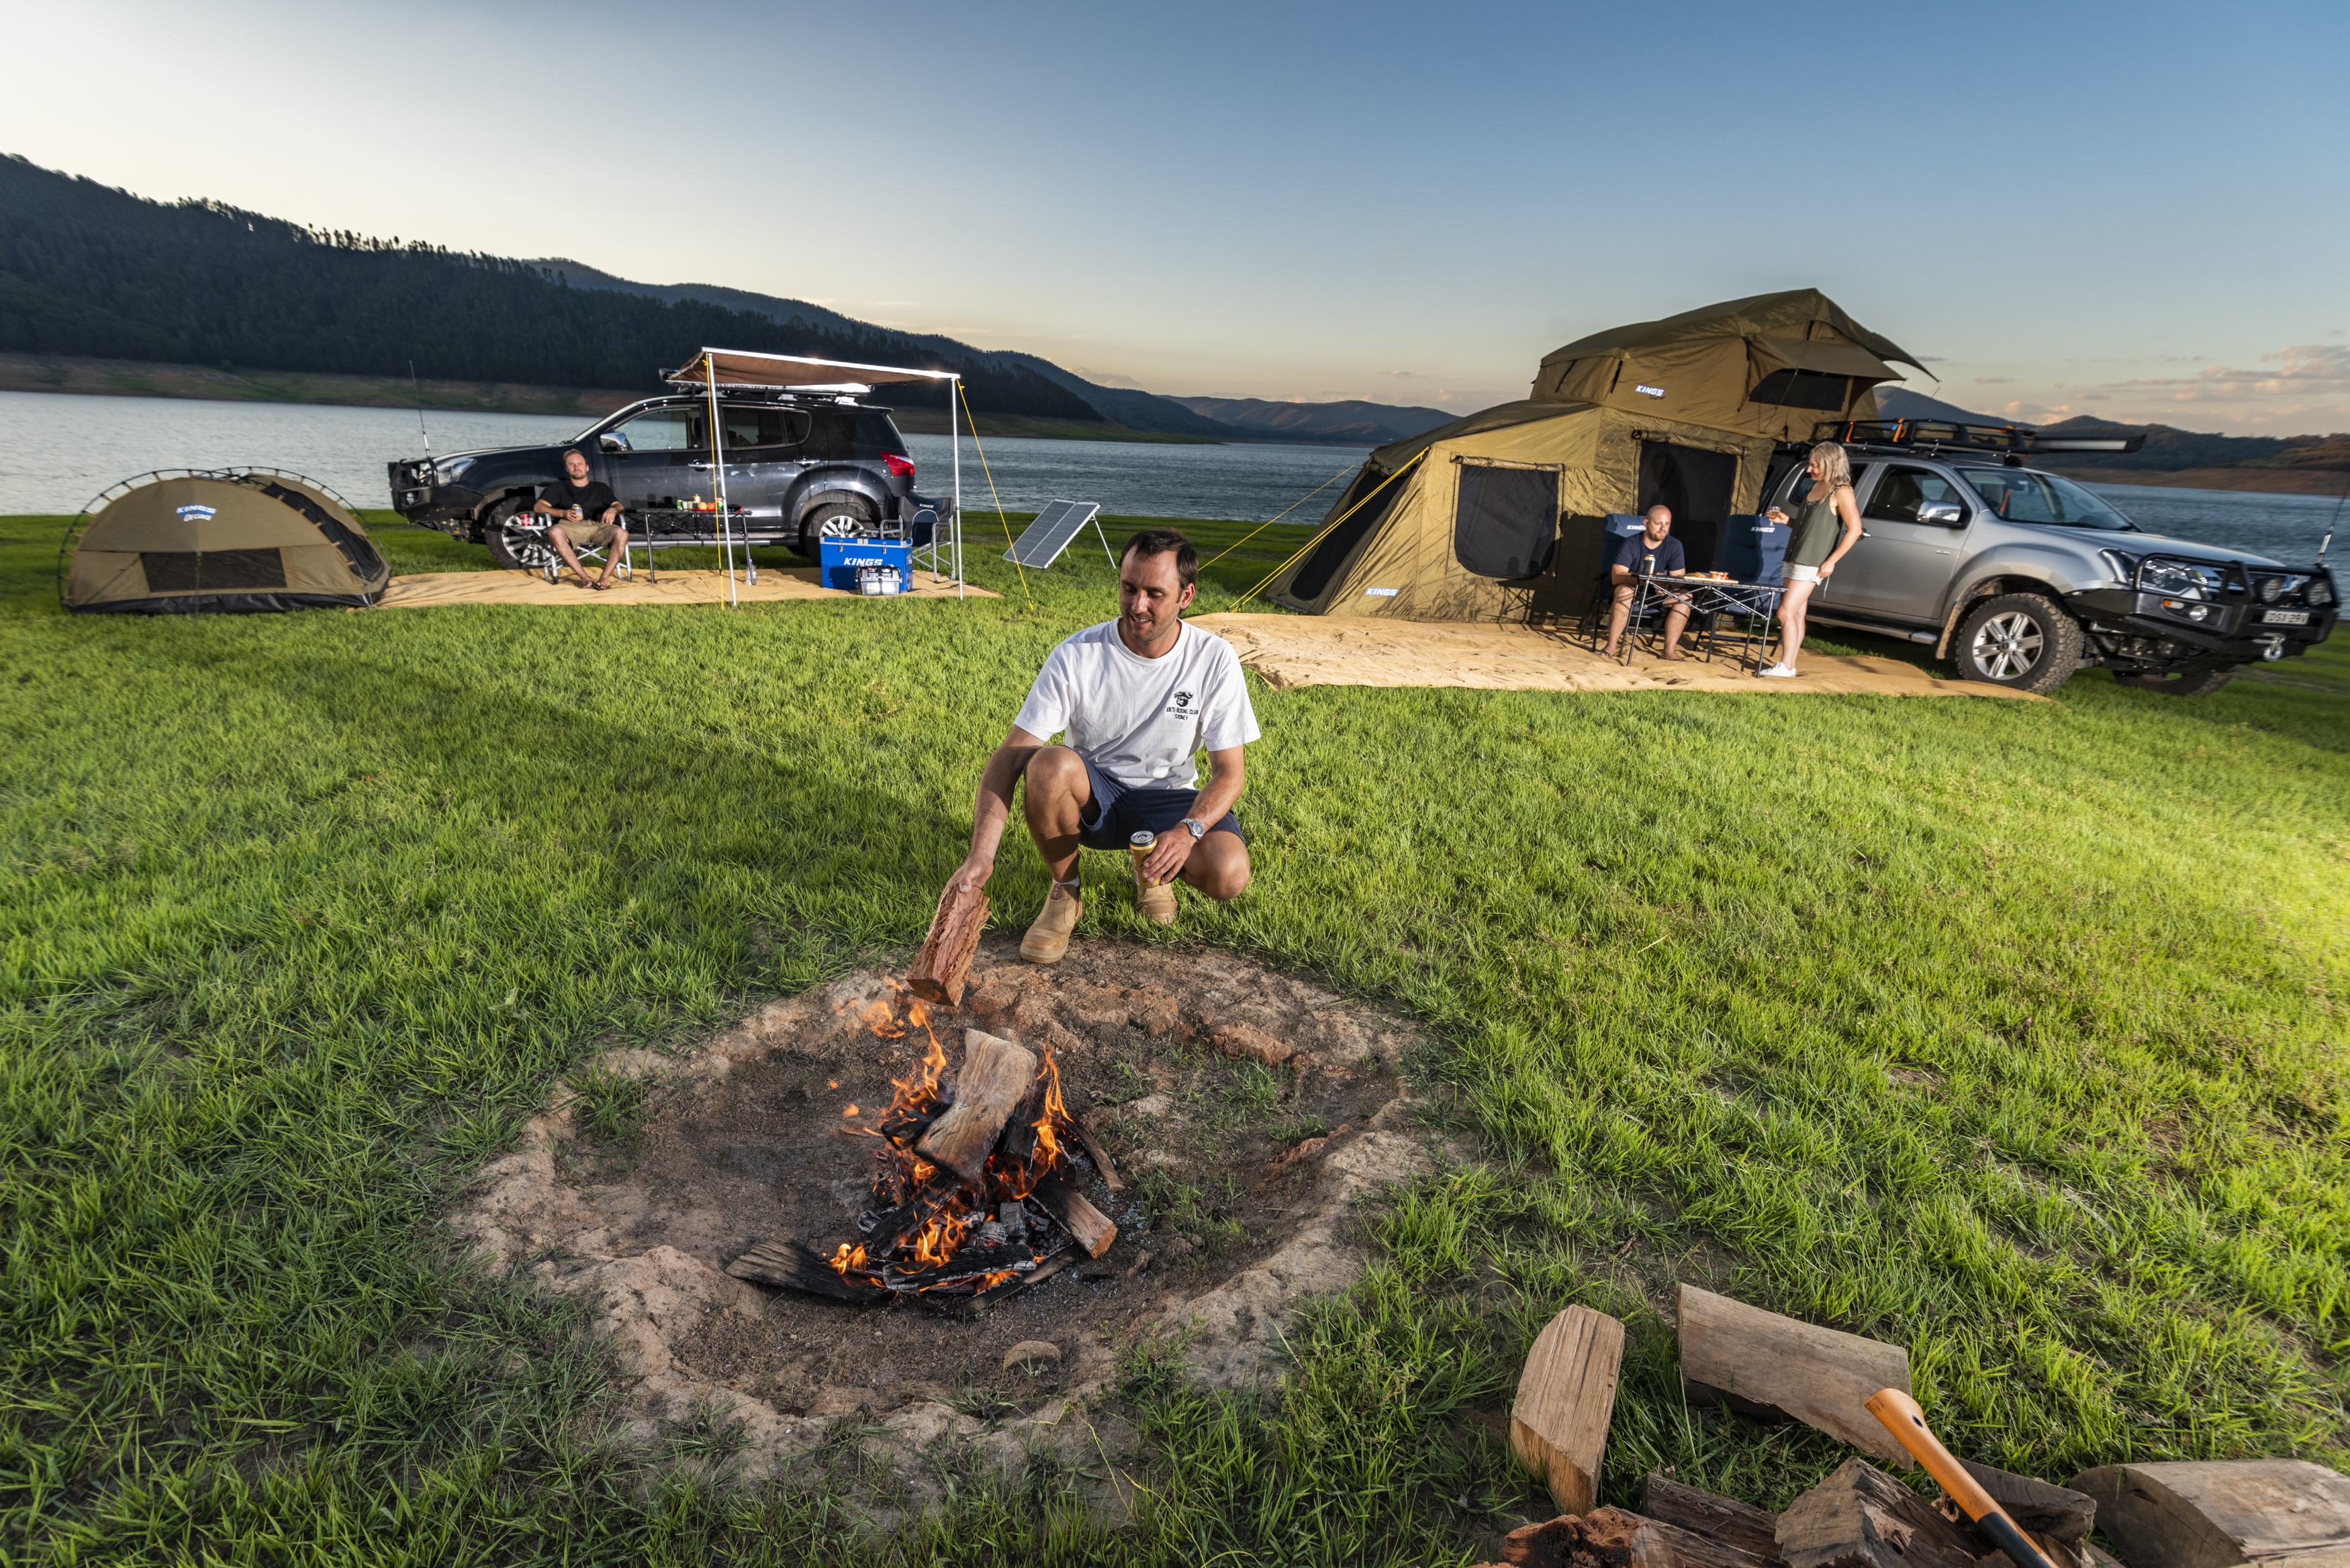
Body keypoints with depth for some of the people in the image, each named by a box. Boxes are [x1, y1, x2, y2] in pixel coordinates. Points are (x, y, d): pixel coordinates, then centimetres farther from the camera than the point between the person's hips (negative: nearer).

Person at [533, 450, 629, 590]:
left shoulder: (600, 487, 31)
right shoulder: (559, 487, 28)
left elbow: (619, 506, 18)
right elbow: (538, 507, 17)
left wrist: (613, 509, -9)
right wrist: (562, 513, -4)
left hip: (598, 526, 0)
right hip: (570, 527, 0)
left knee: (621, 534, -34)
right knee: (555, 533, -38)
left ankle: (605, 578, -41)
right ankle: (583, 577, -41)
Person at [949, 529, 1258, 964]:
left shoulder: (1214, 659, -13)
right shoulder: (1077, 656, -18)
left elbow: (1229, 772, -9)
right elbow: (1010, 757, -21)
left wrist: (1189, 829, -30)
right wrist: (981, 855, -34)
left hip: (1168, 798, 1)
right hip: (1091, 798, 0)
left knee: (1229, 874, -30)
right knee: (1050, 765, -36)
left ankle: (1154, 871, 8)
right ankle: (1065, 892, -8)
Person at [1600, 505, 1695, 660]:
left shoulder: (1674, 546, -3)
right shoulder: (1631, 544, -13)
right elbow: (1616, 576, -25)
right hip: (1632, 589, -3)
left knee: (1684, 597, -22)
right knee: (1625, 591, -36)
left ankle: (1670, 651, -20)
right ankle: (1611, 647, -35)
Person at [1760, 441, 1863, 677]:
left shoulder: (1841, 492, -11)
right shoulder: (1815, 487, 14)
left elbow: (1855, 529, -15)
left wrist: (1832, 560, -18)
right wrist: (1785, 520, 8)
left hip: (1812, 564, -8)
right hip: (1797, 558, 8)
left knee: (1786, 612, -13)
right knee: (1796, 614, 10)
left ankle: (1786, 667, -11)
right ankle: (1788, 665, 14)